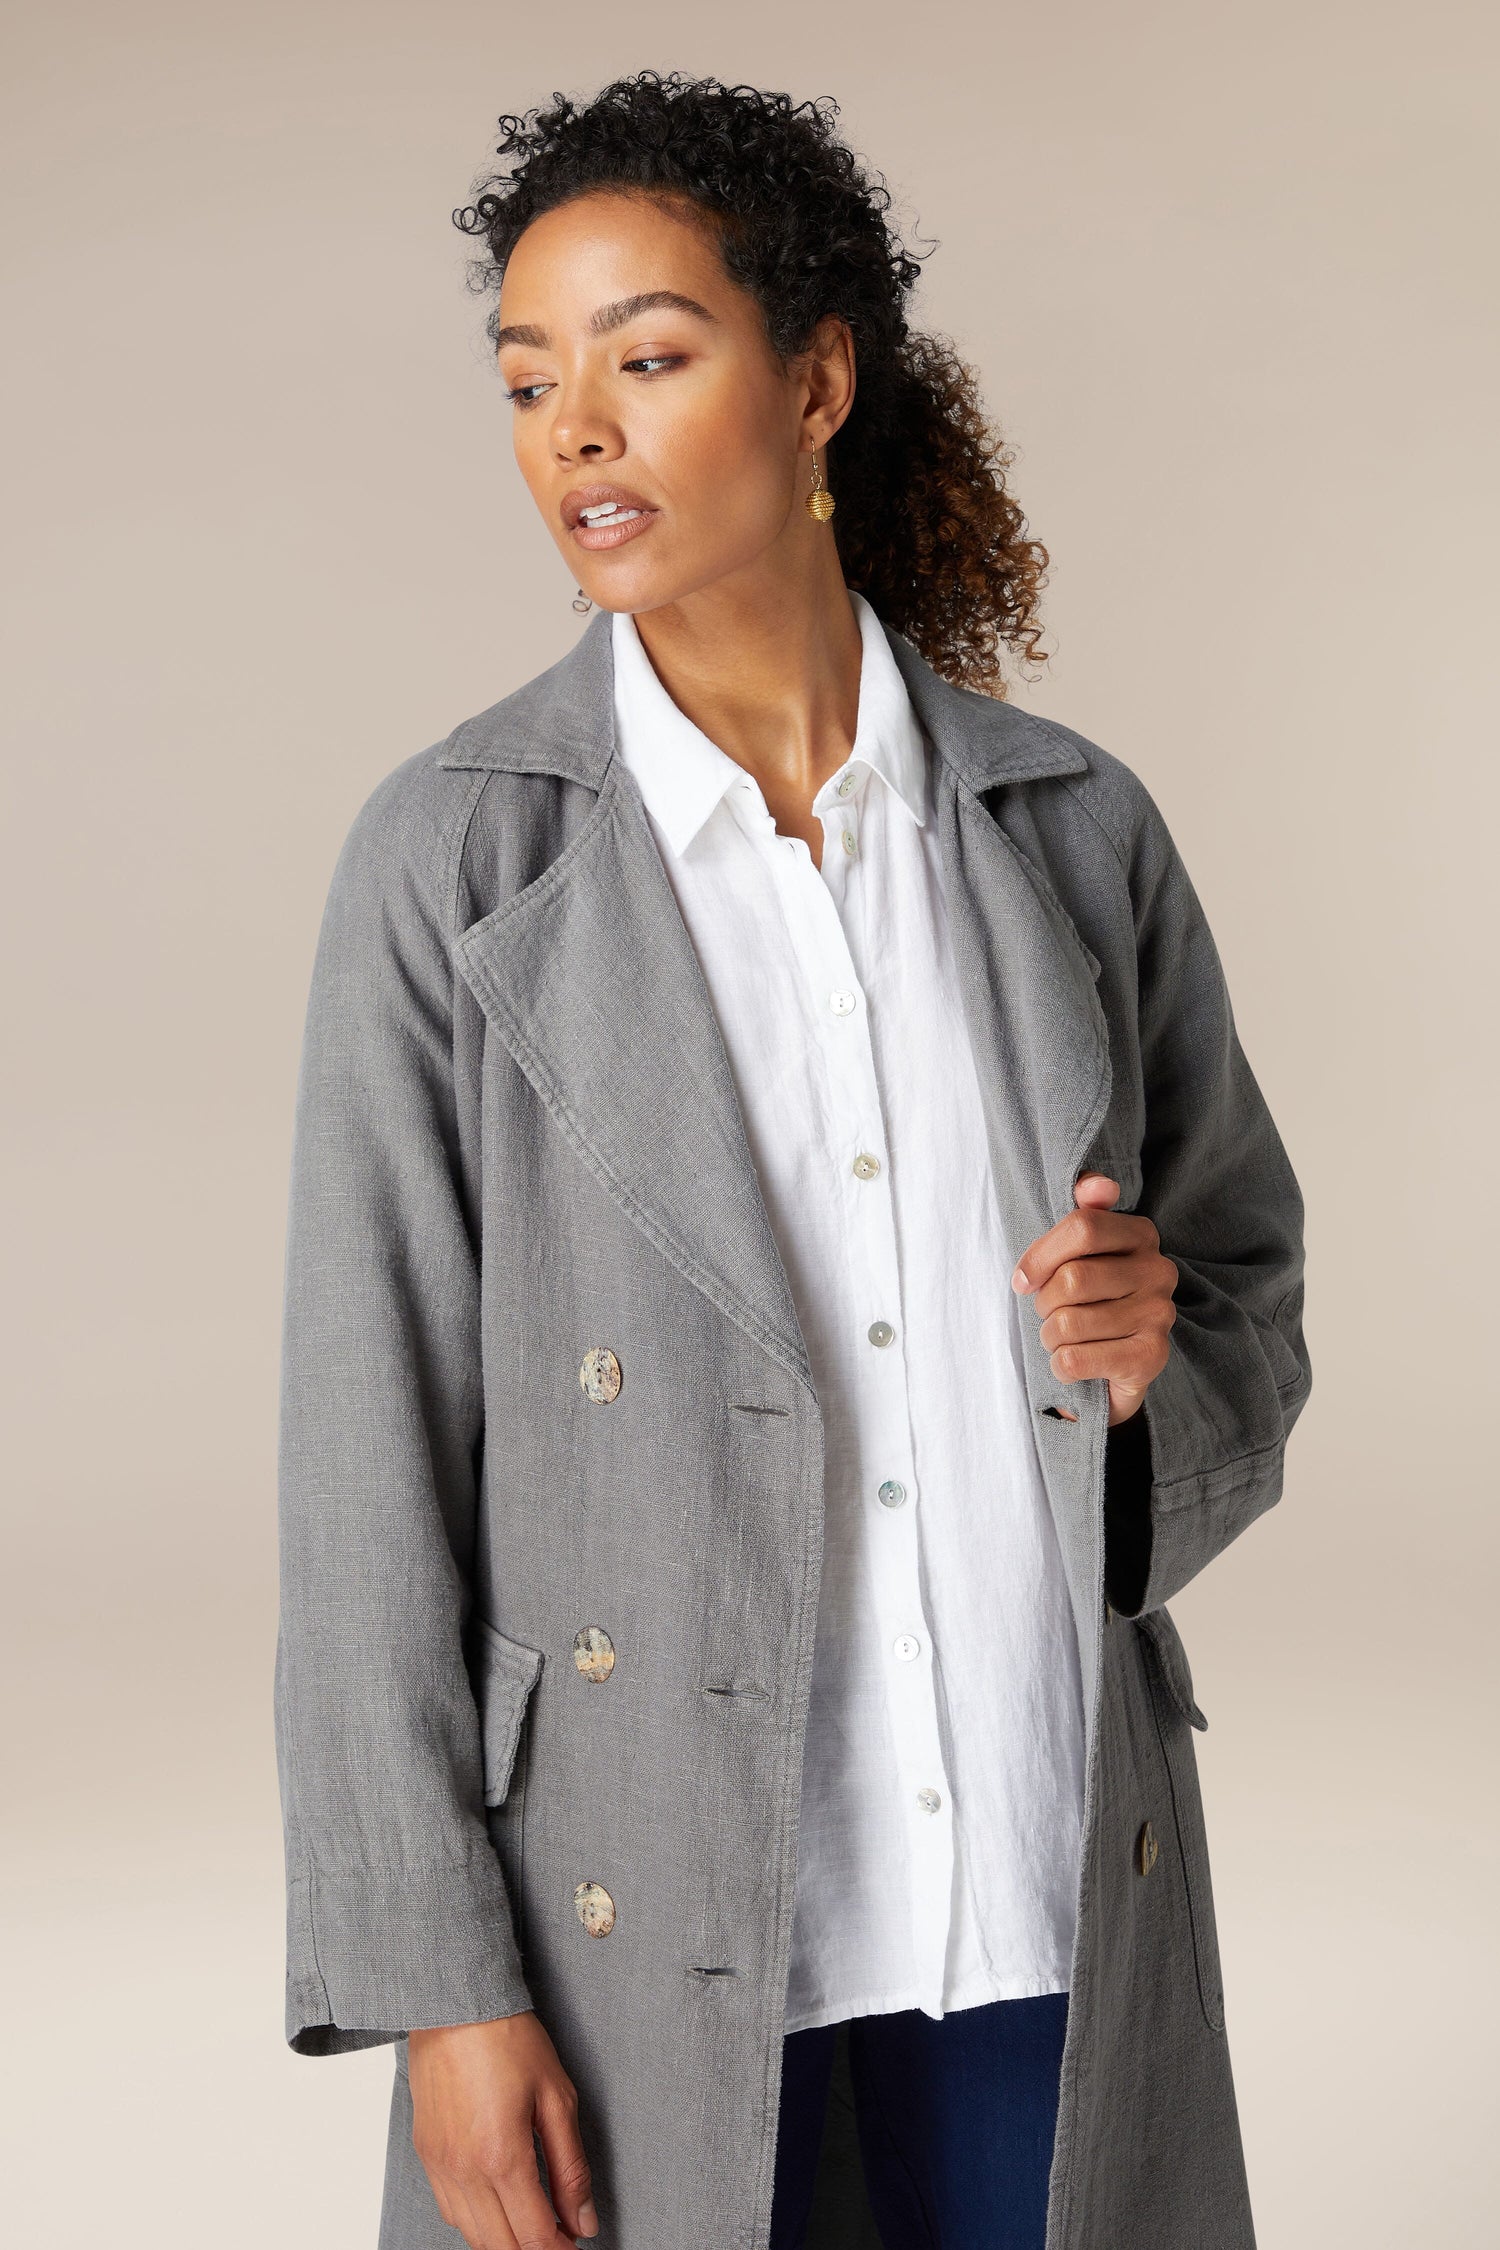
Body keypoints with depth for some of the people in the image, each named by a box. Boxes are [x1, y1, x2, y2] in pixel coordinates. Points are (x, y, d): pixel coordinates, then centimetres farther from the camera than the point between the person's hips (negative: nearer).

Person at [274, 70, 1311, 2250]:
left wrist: (1161, 1356, -10)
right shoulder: (456, 854, -6)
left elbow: (1252, 1281, 13)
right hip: (650, 1909, -2)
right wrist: (438, 1982, -9)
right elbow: (372, 1441, -7)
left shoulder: (1074, 825, 2)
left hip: (1053, 1893, 3)